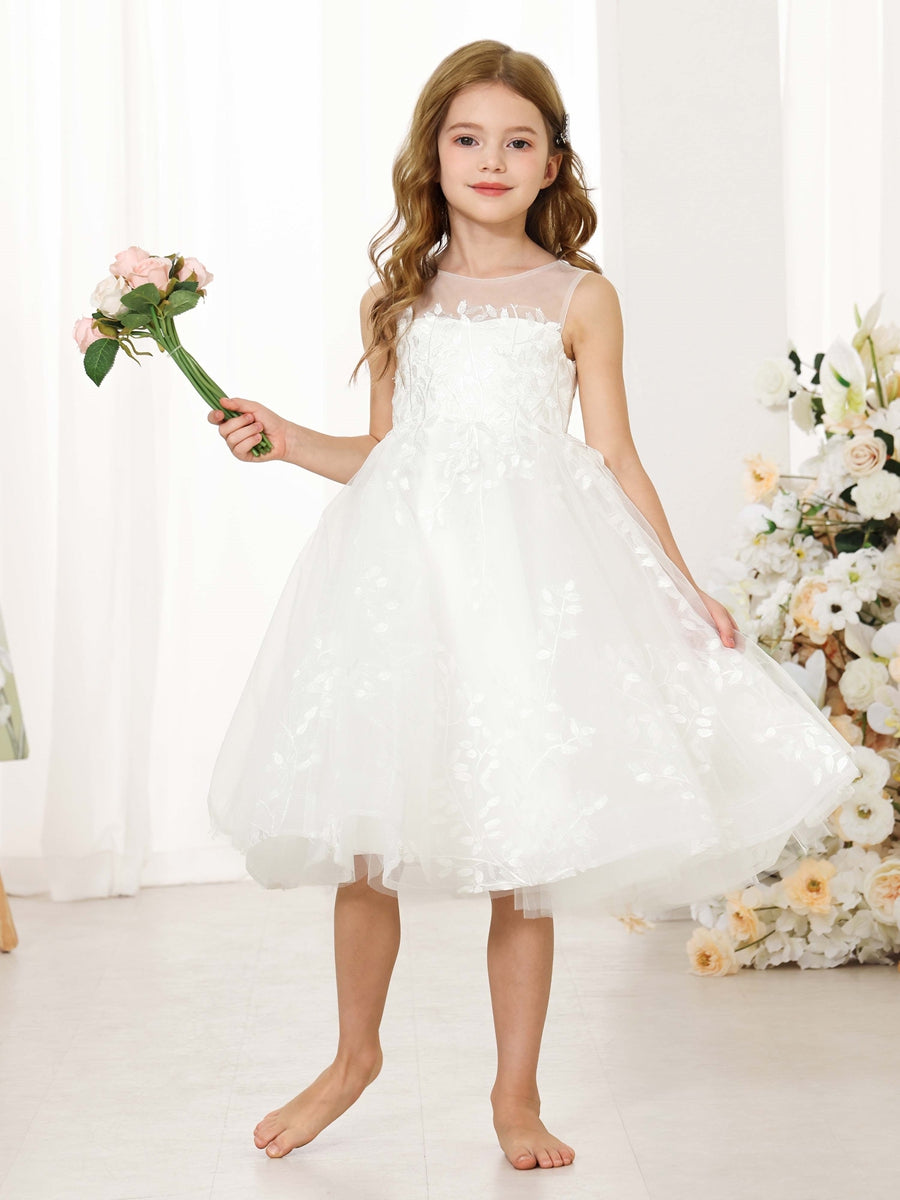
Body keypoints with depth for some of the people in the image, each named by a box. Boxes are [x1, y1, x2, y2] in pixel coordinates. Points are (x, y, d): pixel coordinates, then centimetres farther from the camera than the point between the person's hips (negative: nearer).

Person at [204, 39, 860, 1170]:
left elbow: (616, 462, 7)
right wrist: (289, 440, 4)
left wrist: (686, 591, 3)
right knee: (364, 826, 4)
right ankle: (354, 1054, 27)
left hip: (537, 569, -2)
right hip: (405, 566, 2)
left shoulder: (579, 299, 6)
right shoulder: (396, 299, 12)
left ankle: (517, 1094, 17)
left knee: (524, 845, 1)